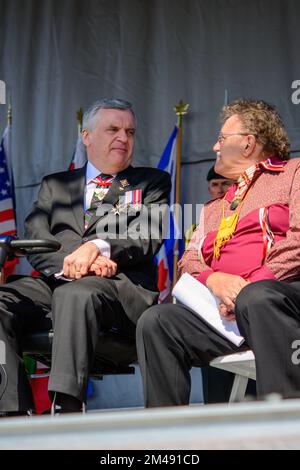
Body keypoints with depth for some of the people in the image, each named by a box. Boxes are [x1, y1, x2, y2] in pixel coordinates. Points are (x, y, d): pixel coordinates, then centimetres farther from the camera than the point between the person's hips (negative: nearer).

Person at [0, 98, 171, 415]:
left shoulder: (152, 182, 22)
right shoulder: (54, 185, 27)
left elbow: (149, 236, 3)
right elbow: (34, 237, 9)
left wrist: (97, 247, -16)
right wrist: (72, 261, -13)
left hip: (118, 284, -3)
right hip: (54, 280, 3)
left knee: (76, 295, -38)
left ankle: (66, 411, -47)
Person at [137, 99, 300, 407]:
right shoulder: (214, 209, 33)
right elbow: (189, 262, 20)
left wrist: (252, 285, -15)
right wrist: (214, 279, -5)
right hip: (224, 308, 6)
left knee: (258, 298, -39)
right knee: (155, 322, -18)